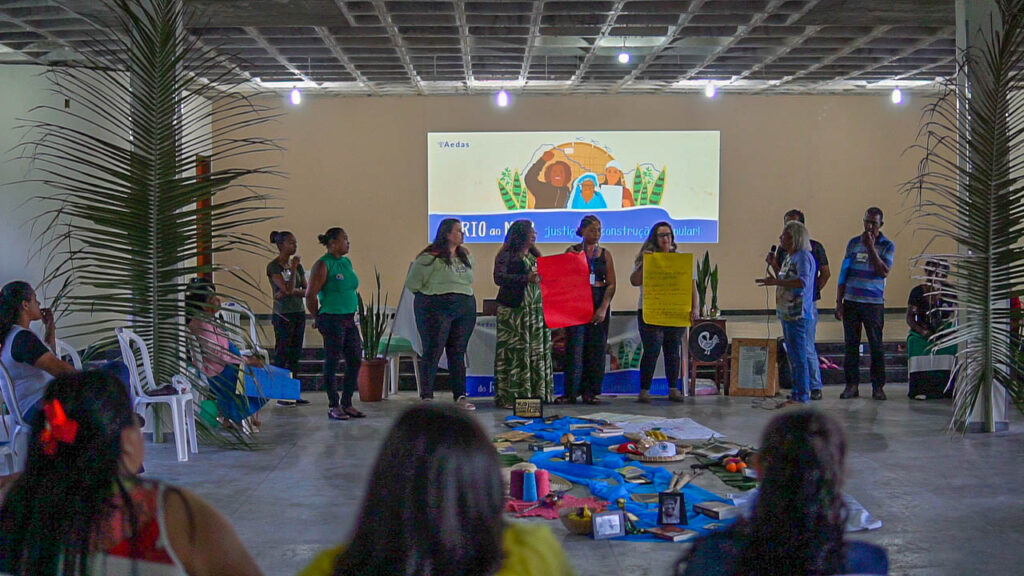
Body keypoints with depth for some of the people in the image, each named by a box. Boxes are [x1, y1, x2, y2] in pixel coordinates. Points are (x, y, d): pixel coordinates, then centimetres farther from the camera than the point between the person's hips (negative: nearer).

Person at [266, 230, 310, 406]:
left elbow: (307, 291, 5)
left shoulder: (297, 265, 10)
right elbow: (288, 288, -18)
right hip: (283, 315, -6)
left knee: (295, 354, 8)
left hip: (299, 313, 7)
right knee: (281, 354, -3)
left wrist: (292, 292, -11)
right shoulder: (273, 266, -9)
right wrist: (293, 269, -13)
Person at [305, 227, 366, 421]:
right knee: (332, 363, -1)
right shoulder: (323, 265, -11)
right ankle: (333, 406, 8)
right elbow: (310, 295, -11)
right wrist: (320, 319, -2)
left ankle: (347, 404, 18)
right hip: (332, 320, -8)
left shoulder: (346, 262, 13)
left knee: (355, 361, 8)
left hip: (349, 320, 8)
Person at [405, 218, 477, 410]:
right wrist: (430, 295, 2)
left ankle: (460, 396, 13)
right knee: (432, 352, -4)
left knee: (458, 352, 9)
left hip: (465, 309, 6)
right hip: (437, 310, -6)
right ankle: (426, 396, 1)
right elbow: (412, 283, -6)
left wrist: (462, 296, 15)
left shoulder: (466, 256, 13)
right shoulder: (430, 258, -10)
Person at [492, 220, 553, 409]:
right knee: (514, 350, -7)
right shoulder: (506, 255, -3)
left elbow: (543, 276, 24)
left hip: (537, 307, 7)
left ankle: (536, 392, 9)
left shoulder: (535, 255, 18)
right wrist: (526, 278, -21)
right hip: (514, 309, -7)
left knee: (537, 350, 5)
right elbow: (499, 278, -14)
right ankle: (509, 395, -5)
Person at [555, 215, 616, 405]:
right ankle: (570, 392, -2)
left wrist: (603, 308, -9)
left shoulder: (605, 254, 9)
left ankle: (590, 392, 8)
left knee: (596, 349, 2)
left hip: (600, 303, 2)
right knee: (574, 347, -6)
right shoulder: (572, 251, 4)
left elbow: (611, 284, 3)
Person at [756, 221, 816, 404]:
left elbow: (802, 281, -27)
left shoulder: (803, 257, -13)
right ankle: (798, 392, 23)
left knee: (798, 354, -7)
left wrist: (776, 282, -29)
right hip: (786, 312, 10)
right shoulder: (790, 257, 17)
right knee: (792, 354, 15)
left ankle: (801, 395, -2)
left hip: (797, 313, -10)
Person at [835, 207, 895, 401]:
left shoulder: (887, 245, 1)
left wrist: (871, 247, -15)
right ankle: (852, 385, 8)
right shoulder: (853, 243, 10)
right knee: (851, 344, 3)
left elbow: (884, 272, -12)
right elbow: (844, 273, 11)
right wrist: (838, 302, 6)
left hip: (874, 303, -3)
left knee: (876, 345, -1)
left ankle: (878, 386, 6)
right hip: (851, 302, 3)